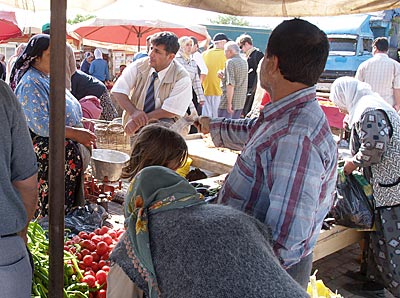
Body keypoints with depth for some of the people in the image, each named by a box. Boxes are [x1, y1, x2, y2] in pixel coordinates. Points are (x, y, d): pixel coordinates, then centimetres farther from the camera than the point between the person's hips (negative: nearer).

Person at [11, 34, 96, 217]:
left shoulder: (48, 78, 15)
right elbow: (42, 125, -21)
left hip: (70, 152, 9)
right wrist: (75, 133, -21)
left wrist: (83, 133, 10)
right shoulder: (30, 84, -14)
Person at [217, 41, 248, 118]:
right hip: (241, 102, 8)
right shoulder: (244, 62, 13)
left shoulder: (230, 62, -12)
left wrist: (229, 103, -21)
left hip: (230, 100, -8)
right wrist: (223, 76, 8)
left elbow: (230, 84, -20)